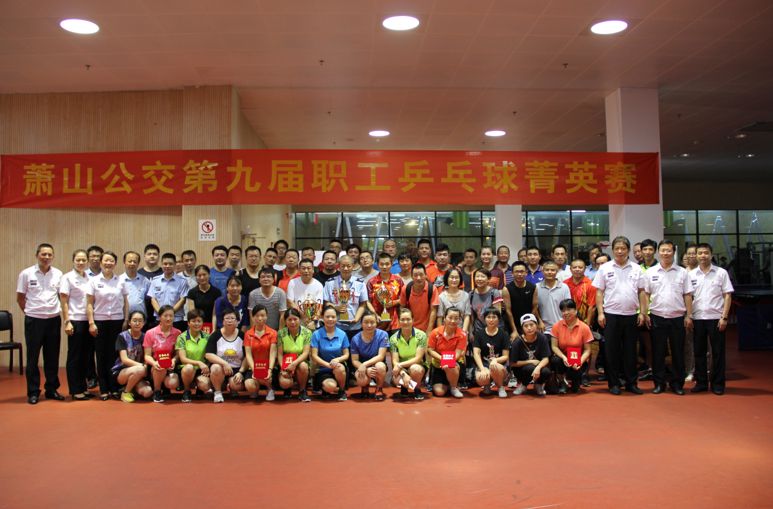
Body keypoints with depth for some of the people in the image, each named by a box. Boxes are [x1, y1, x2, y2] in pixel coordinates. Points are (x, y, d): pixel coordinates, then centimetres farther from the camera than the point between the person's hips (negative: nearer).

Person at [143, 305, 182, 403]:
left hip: (170, 367, 1)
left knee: (173, 384, -29)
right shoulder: (150, 333, -1)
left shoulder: (177, 333, 2)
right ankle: (157, 391, -8)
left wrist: (174, 360, -21)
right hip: (154, 367, -1)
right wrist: (153, 363, -25)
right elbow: (147, 355, -3)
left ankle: (164, 386, 12)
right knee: (161, 368, -37)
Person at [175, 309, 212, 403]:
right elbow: (183, 359, -12)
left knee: (205, 385, -29)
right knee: (189, 368, -37)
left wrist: (207, 367, -15)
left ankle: (198, 387, 11)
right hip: (186, 369, -1)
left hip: (201, 370, 1)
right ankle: (186, 391, -7)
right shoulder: (182, 337, -4)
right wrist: (198, 363, -27)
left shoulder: (206, 337, 4)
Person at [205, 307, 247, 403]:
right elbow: (208, 355, -11)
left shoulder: (242, 336, 0)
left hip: (236, 369, 1)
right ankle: (218, 392, -7)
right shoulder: (216, 335, -2)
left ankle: (231, 387, 13)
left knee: (236, 385, -28)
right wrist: (224, 363, -24)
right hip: (220, 366, 0)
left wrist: (240, 372, -12)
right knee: (216, 368, -35)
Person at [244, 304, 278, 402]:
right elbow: (248, 354, -6)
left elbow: (272, 353, -10)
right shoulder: (248, 334, 3)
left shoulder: (272, 333, -1)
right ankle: (256, 389, 10)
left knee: (264, 378, -34)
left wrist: (270, 370, -25)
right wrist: (254, 370, -22)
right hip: (254, 367, 1)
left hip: (267, 367, 0)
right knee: (249, 385, -30)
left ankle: (270, 389, 5)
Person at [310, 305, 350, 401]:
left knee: (339, 368, -36)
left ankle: (342, 391, -6)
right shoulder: (316, 334, -5)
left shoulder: (342, 334, 0)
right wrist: (328, 364, -24)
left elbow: (346, 355, 2)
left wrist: (337, 360, -21)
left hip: (339, 366, 2)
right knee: (330, 386, -33)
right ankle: (323, 388, 6)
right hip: (323, 370, -2)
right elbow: (314, 356, -8)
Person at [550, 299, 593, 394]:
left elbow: (587, 350, -6)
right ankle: (561, 382, -1)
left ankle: (576, 380, 10)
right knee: (556, 360, -34)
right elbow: (554, 346, -5)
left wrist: (580, 362, -23)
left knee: (573, 371, -32)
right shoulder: (557, 326, -5)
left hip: (578, 360, -1)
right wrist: (563, 357, -23)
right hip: (562, 357, 1)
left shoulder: (584, 327, -8)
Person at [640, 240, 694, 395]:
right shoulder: (650, 272, 4)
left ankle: (677, 383, 16)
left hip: (678, 318, 1)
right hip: (657, 317, 0)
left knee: (678, 352, 6)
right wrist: (644, 314, -3)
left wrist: (689, 315, 0)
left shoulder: (682, 272, 5)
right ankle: (659, 383, 14)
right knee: (658, 352, 5)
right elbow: (644, 294, 4)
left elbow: (688, 295, 5)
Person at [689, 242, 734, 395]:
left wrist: (724, 317, -9)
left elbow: (727, 296, -1)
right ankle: (701, 382, 17)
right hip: (697, 318, 2)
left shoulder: (721, 273, 0)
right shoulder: (691, 274, 7)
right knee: (699, 352, 8)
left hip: (715, 318, -2)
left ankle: (718, 384, 12)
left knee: (718, 352, 2)